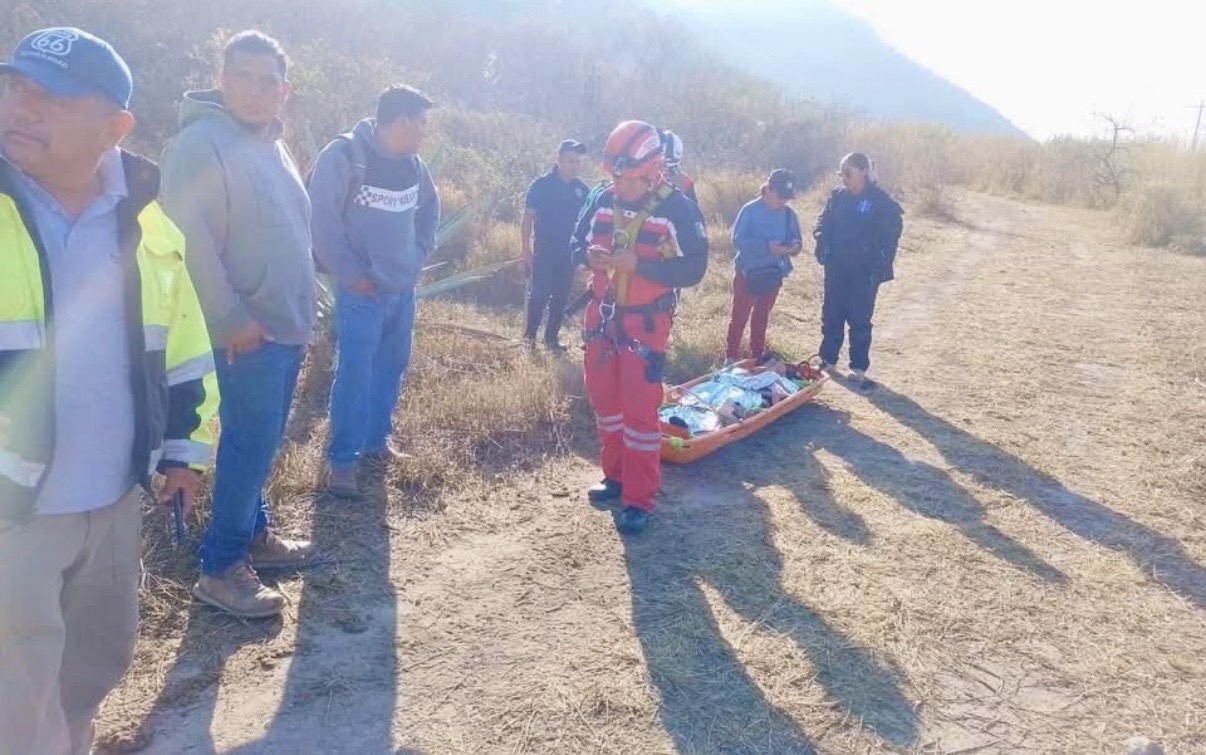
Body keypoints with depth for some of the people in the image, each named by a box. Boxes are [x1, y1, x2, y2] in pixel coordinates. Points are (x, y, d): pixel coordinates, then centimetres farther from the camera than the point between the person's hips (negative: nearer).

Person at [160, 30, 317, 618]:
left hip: (286, 324, 9)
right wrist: (230, 317, -22)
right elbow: (188, 237, -21)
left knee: (261, 441, 17)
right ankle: (220, 568, 7)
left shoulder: (271, 145, 15)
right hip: (248, 330, -9)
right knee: (250, 442, -5)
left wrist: (301, 310, 18)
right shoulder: (201, 141, -14)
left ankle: (254, 534, 31)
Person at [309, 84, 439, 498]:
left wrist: (420, 254, 11)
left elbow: (429, 209, 23)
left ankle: (376, 439, 31)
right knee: (355, 376, -5)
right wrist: (351, 274, -15)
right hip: (363, 292, -7)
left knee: (391, 368, 15)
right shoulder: (345, 155, -14)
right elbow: (322, 219, -16)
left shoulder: (413, 164, 7)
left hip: (404, 290, 7)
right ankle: (341, 459, 6)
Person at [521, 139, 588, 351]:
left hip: (569, 252, 3)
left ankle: (552, 337, 20)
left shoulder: (581, 189, 2)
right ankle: (530, 334, 12)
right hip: (544, 250, -3)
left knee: (561, 297, 9)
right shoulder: (541, 185, -8)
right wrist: (526, 250, -9)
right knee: (538, 294, -3)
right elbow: (528, 218, -5)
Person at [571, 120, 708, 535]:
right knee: (604, 398, 14)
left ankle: (639, 499, 3)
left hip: (646, 321, -6)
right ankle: (615, 475, 31)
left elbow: (693, 268, -16)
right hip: (602, 315, 6)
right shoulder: (603, 201, 2)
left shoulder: (677, 209, -13)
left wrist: (638, 263, -26)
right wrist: (588, 255, -12)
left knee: (640, 407, -6)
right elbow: (577, 240, 13)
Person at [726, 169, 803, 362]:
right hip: (747, 272, -5)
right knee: (739, 316, 4)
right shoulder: (750, 210, -17)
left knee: (762, 316, 19)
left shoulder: (789, 214, -3)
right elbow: (738, 240, -22)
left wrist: (795, 246, -21)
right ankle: (731, 355, 15)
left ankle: (758, 355, 32)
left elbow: (797, 238, 5)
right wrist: (767, 246, -31)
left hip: (773, 274, 5)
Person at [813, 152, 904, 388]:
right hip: (836, 268, 4)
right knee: (831, 315, 11)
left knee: (859, 319, 2)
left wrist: (881, 265, -16)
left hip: (864, 271, -4)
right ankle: (828, 360, 26)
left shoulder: (881, 201, -10)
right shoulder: (837, 196, 3)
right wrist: (822, 240, -9)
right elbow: (824, 222, 11)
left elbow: (891, 235, -9)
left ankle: (859, 369, 12)